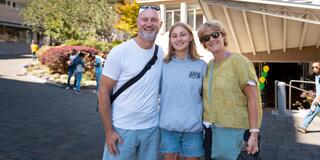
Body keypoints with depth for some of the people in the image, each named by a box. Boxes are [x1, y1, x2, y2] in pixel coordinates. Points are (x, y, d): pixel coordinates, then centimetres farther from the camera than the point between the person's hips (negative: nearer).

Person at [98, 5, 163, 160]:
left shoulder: (162, 53, 2)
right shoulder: (119, 52, -10)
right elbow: (103, 92, -9)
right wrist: (109, 131, -11)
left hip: (152, 128, 4)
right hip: (122, 129, -4)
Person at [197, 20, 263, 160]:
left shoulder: (238, 61, -10)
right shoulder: (209, 66, 6)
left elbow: (253, 99, -13)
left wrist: (254, 133, -17)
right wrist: (207, 124, 6)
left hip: (236, 132, -5)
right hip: (212, 131, 5)